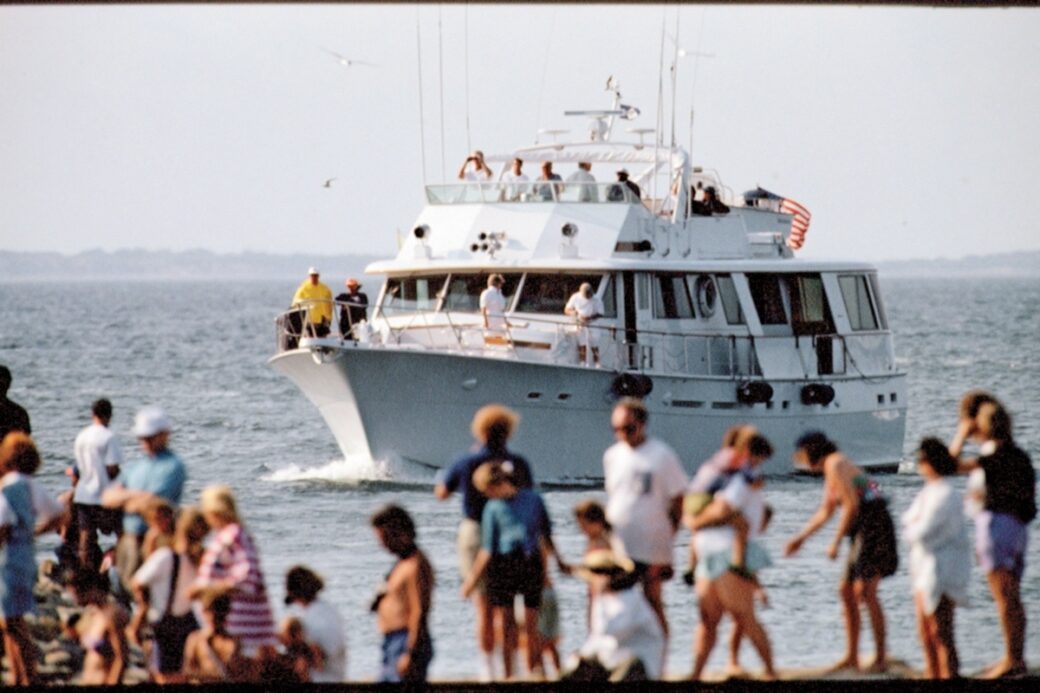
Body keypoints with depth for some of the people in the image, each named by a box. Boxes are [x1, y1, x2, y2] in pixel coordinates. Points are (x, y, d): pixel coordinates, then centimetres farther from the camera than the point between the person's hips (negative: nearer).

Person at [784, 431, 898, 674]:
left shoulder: (836, 465, -10)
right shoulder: (832, 468, 20)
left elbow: (851, 506, -16)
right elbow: (824, 512, 28)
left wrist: (836, 542, -12)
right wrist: (800, 539, 29)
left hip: (873, 527, -10)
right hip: (863, 533, 10)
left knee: (866, 593, -14)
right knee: (846, 590, 11)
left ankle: (880, 658, -14)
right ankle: (851, 656, 16)